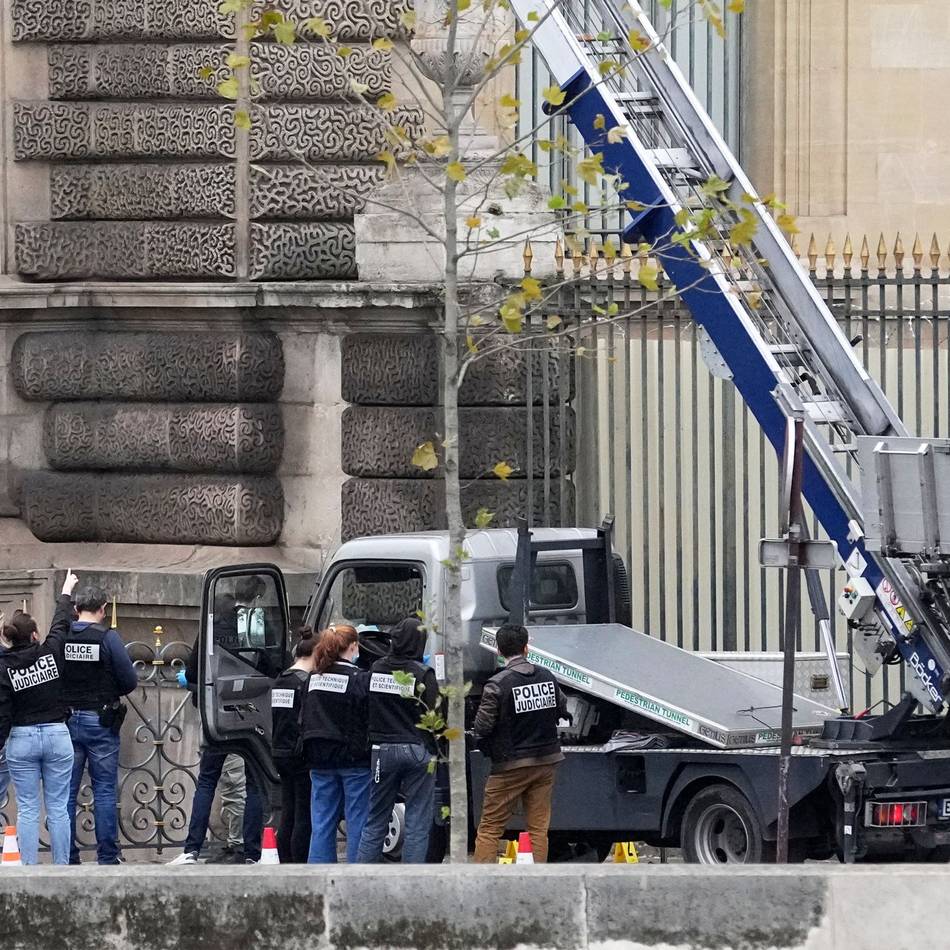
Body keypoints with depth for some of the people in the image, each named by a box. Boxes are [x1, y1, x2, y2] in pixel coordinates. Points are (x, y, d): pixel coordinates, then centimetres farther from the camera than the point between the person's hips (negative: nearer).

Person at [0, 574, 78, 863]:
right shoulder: (51, 653, -5)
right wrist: (66, 593, 32)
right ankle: (62, 866, 3)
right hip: (57, 735, 1)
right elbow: (61, 625, 15)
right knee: (58, 808, 4)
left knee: (27, 809, 3)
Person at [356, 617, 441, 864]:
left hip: (381, 749, 4)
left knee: (375, 822, 11)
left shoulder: (375, 670, 1)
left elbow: (364, 710, 6)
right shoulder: (422, 674, -10)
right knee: (418, 823, 1)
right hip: (417, 750, -4)